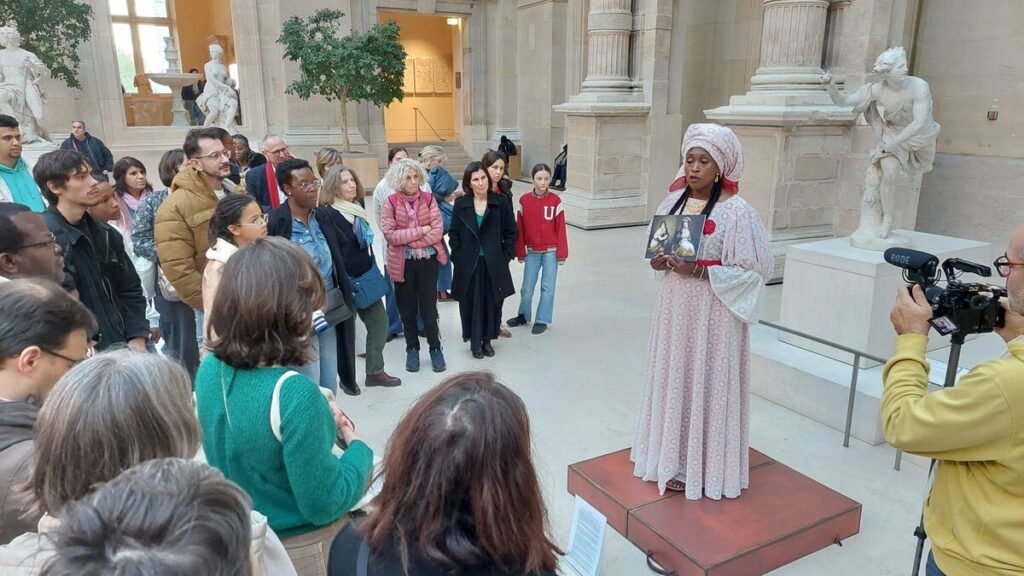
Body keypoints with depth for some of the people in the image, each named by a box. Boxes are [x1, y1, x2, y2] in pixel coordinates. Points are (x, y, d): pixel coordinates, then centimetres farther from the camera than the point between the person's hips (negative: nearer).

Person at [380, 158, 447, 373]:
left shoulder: (429, 199, -2)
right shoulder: (390, 202, -5)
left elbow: (438, 231, -9)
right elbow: (390, 234, -14)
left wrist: (410, 241, -15)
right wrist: (421, 230, -16)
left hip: (428, 260, 0)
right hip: (403, 263, 0)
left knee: (429, 308, 5)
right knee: (407, 309, 12)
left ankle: (435, 349, 23)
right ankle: (412, 349, 29)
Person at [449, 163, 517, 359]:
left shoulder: (500, 203, -2)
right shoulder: (461, 204, 0)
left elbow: (511, 232, 3)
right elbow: (454, 234, 4)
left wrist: (506, 256, -3)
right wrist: (458, 258, -2)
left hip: (493, 264, 0)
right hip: (469, 265, 0)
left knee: (492, 302, 8)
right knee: (471, 302, 6)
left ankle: (487, 340, 25)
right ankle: (474, 341, 20)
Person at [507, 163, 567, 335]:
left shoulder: (555, 200, -8)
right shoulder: (524, 201, -4)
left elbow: (560, 228, -6)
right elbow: (519, 228, 0)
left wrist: (561, 253, -7)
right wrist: (520, 252, 0)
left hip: (551, 251, -1)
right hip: (532, 251, 1)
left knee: (548, 287, 5)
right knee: (527, 287, 9)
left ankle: (542, 320, 19)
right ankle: (523, 315, 31)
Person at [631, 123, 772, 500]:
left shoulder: (737, 212, -14)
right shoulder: (673, 201, 4)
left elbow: (757, 268, -14)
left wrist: (701, 271, -22)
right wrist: (659, 260, -8)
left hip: (713, 313, -6)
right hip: (674, 306, 6)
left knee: (705, 384, 3)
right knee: (673, 379, 15)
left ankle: (700, 466, 19)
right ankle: (673, 456, 31)